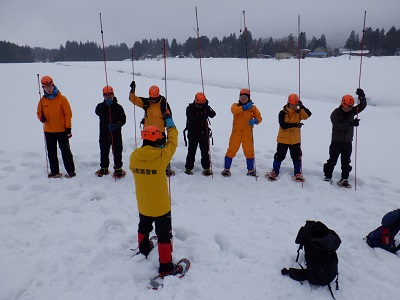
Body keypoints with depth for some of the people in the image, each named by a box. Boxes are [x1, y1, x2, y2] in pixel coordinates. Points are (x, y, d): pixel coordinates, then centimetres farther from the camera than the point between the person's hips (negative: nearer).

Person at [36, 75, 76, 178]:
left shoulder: (61, 98, -5)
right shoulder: (42, 100, 6)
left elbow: (68, 113, -6)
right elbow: (39, 112, 16)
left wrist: (68, 127, -9)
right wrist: (41, 117, -9)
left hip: (62, 130, -4)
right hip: (48, 131, 5)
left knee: (65, 151, 1)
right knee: (51, 152, 11)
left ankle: (71, 171, 8)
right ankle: (54, 171, 21)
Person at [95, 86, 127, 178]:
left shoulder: (118, 107, 0)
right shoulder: (101, 106, 5)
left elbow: (123, 119, -7)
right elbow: (97, 112, -19)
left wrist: (117, 125, -26)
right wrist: (106, 104, -30)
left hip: (116, 133, -2)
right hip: (104, 133, 2)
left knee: (117, 151, 4)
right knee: (104, 151, 12)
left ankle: (118, 168, 15)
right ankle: (104, 168, 26)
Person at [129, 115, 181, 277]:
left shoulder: (134, 156, -12)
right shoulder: (161, 156, -24)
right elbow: (172, 143, -7)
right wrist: (171, 125, 9)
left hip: (143, 205, 5)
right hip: (161, 206, -5)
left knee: (144, 228, 30)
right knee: (164, 235, 9)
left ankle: (144, 249, 53)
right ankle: (166, 267, 17)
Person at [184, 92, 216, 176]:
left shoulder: (206, 107, 1)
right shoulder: (190, 108, -5)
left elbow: (213, 114, -15)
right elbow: (190, 118, -21)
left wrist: (207, 108, -31)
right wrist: (199, 118, -33)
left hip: (204, 132, 2)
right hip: (193, 133, -2)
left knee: (205, 151, 6)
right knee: (191, 151, 4)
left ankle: (206, 168, 15)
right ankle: (188, 168, 14)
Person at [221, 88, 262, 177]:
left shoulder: (253, 107, 4)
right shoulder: (235, 105, 2)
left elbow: (259, 117, 3)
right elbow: (234, 110, -21)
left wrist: (255, 121, -20)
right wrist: (245, 107, -34)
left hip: (247, 134, 1)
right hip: (236, 133, -1)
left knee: (249, 152, 9)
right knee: (231, 151, 2)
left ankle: (250, 170, 26)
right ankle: (226, 169, 16)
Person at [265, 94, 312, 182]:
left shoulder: (299, 112, 0)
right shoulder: (282, 113, -11)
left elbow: (308, 114, -16)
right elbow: (283, 125, -22)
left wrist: (302, 106, -26)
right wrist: (295, 125, -31)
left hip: (295, 140, 3)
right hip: (283, 140, -3)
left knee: (297, 158, 10)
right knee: (279, 156, 8)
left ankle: (297, 174, 23)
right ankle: (274, 173, 21)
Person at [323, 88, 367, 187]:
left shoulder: (351, 111, 2)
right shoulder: (335, 114, -12)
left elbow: (362, 106, -6)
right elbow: (337, 126, -24)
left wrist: (362, 96, -24)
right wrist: (351, 124, -33)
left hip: (348, 142, 4)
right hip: (336, 142, -4)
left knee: (346, 162, 8)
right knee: (332, 160, 4)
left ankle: (344, 179, 16)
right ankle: (327, 177, 17)